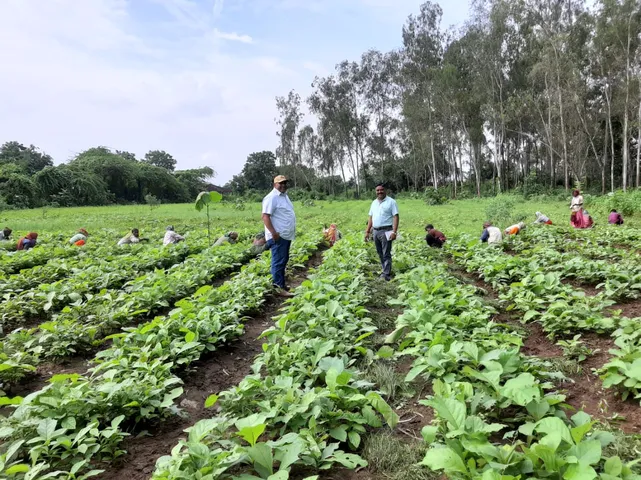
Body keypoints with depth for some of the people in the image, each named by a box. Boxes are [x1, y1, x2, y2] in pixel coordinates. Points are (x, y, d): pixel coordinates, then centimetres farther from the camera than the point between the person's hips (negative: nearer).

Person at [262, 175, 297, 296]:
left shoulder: (284, 195, 16)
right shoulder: (272, 197, -14)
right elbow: (265, 216, -20)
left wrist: (292, 231, 21)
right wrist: (273, 233, -27)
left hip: (286, 235, 10)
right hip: (278, 236, -10)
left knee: (284, 261, 15)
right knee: (278, 262, -7)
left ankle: (281, 283, 24)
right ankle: (279, 287, -5)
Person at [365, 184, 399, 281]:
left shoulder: (391, 202, -4)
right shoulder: (374, 203, 15)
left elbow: (395, 217, -10)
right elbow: (371, 218, 19)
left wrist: (394, 232, -19)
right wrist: (367, 231, 13)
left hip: (386, 231, -6)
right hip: (375, 231, 7)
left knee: (386, 254, -6)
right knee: (380, 253, 12)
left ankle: (386, 274, -5)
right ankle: (385, 270, 23)